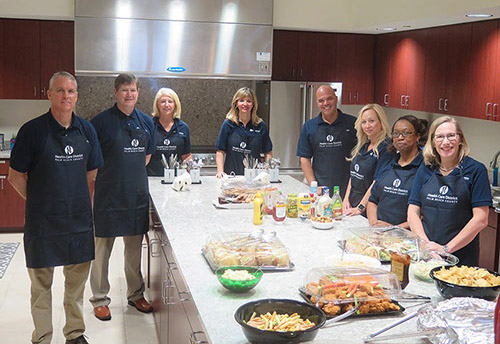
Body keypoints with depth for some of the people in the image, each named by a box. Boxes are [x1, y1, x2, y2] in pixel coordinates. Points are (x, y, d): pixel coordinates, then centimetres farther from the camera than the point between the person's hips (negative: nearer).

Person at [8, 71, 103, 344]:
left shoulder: (86, 130, 3)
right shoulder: (33, 130, -10)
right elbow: (16, 177, -3)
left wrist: (75, 200, 10)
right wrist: (40, 202, 2)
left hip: (79, 219, 4)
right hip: (42, 220, -3)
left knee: (77, 280, 14)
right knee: (41, 283, 8)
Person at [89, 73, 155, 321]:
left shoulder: (146, 122, 7)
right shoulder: (102, 121, -8)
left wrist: (131, 174, 10)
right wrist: (111, 175, -4)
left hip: (137, 195, 5)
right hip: (107, 196, -4)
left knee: (135, 248, 14)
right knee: (102, 248, 4)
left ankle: (135, 294, 28)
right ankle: (100, 299, 17)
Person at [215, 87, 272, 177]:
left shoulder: (261, 126, 8)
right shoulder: (228, 124, 4)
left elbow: (268, 153, 12)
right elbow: (220, 151, 5)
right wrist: (220, 171, -7)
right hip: (231, 175, -1)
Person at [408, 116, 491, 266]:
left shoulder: (476, 170, -4)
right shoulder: (425, 170, 7)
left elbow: (480, 219, -9)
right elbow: (413, 212, 5)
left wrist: (447, 248, -14)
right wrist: (425, 243, -11)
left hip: (461, 257, -3)